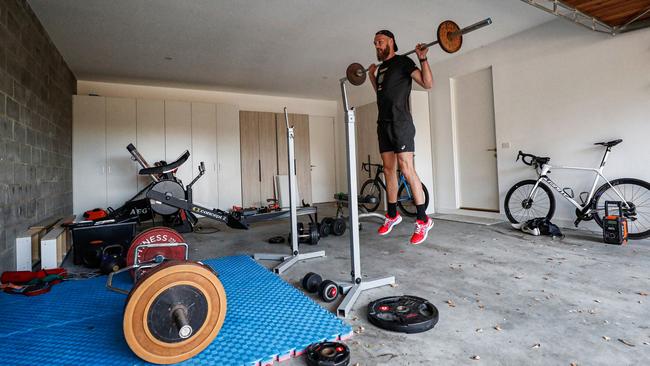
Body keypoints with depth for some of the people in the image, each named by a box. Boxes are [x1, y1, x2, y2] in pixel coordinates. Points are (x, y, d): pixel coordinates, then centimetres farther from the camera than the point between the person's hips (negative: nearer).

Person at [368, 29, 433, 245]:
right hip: (383, 124, 8)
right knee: (389, 170, 9)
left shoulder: (403, 62, -2)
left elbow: (428, 84, -10)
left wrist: (422, 59, -18)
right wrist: (372, 76, 33)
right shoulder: (382, 68, 21)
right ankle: (392, 215, 20)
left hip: (400, 123, -8)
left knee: (406, 169, -15)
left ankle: (423, 220, -9)